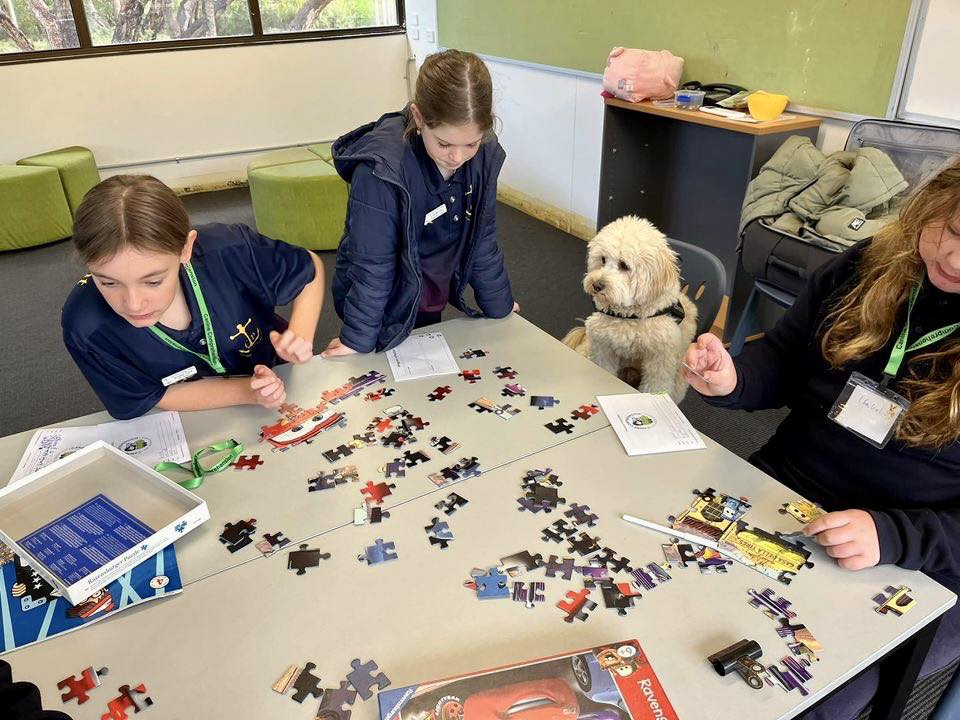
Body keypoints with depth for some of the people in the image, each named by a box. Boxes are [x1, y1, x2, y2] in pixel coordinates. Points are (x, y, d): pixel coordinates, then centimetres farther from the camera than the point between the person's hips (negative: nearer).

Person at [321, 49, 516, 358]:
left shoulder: (484, 156, -15)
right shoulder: (381, 169, -31)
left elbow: (482, 239, -2)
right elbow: (371, 264, -23)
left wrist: (498, 305, 5)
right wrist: (357, 339, -16)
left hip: (432, 302, 5)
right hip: (385, 306, -5)